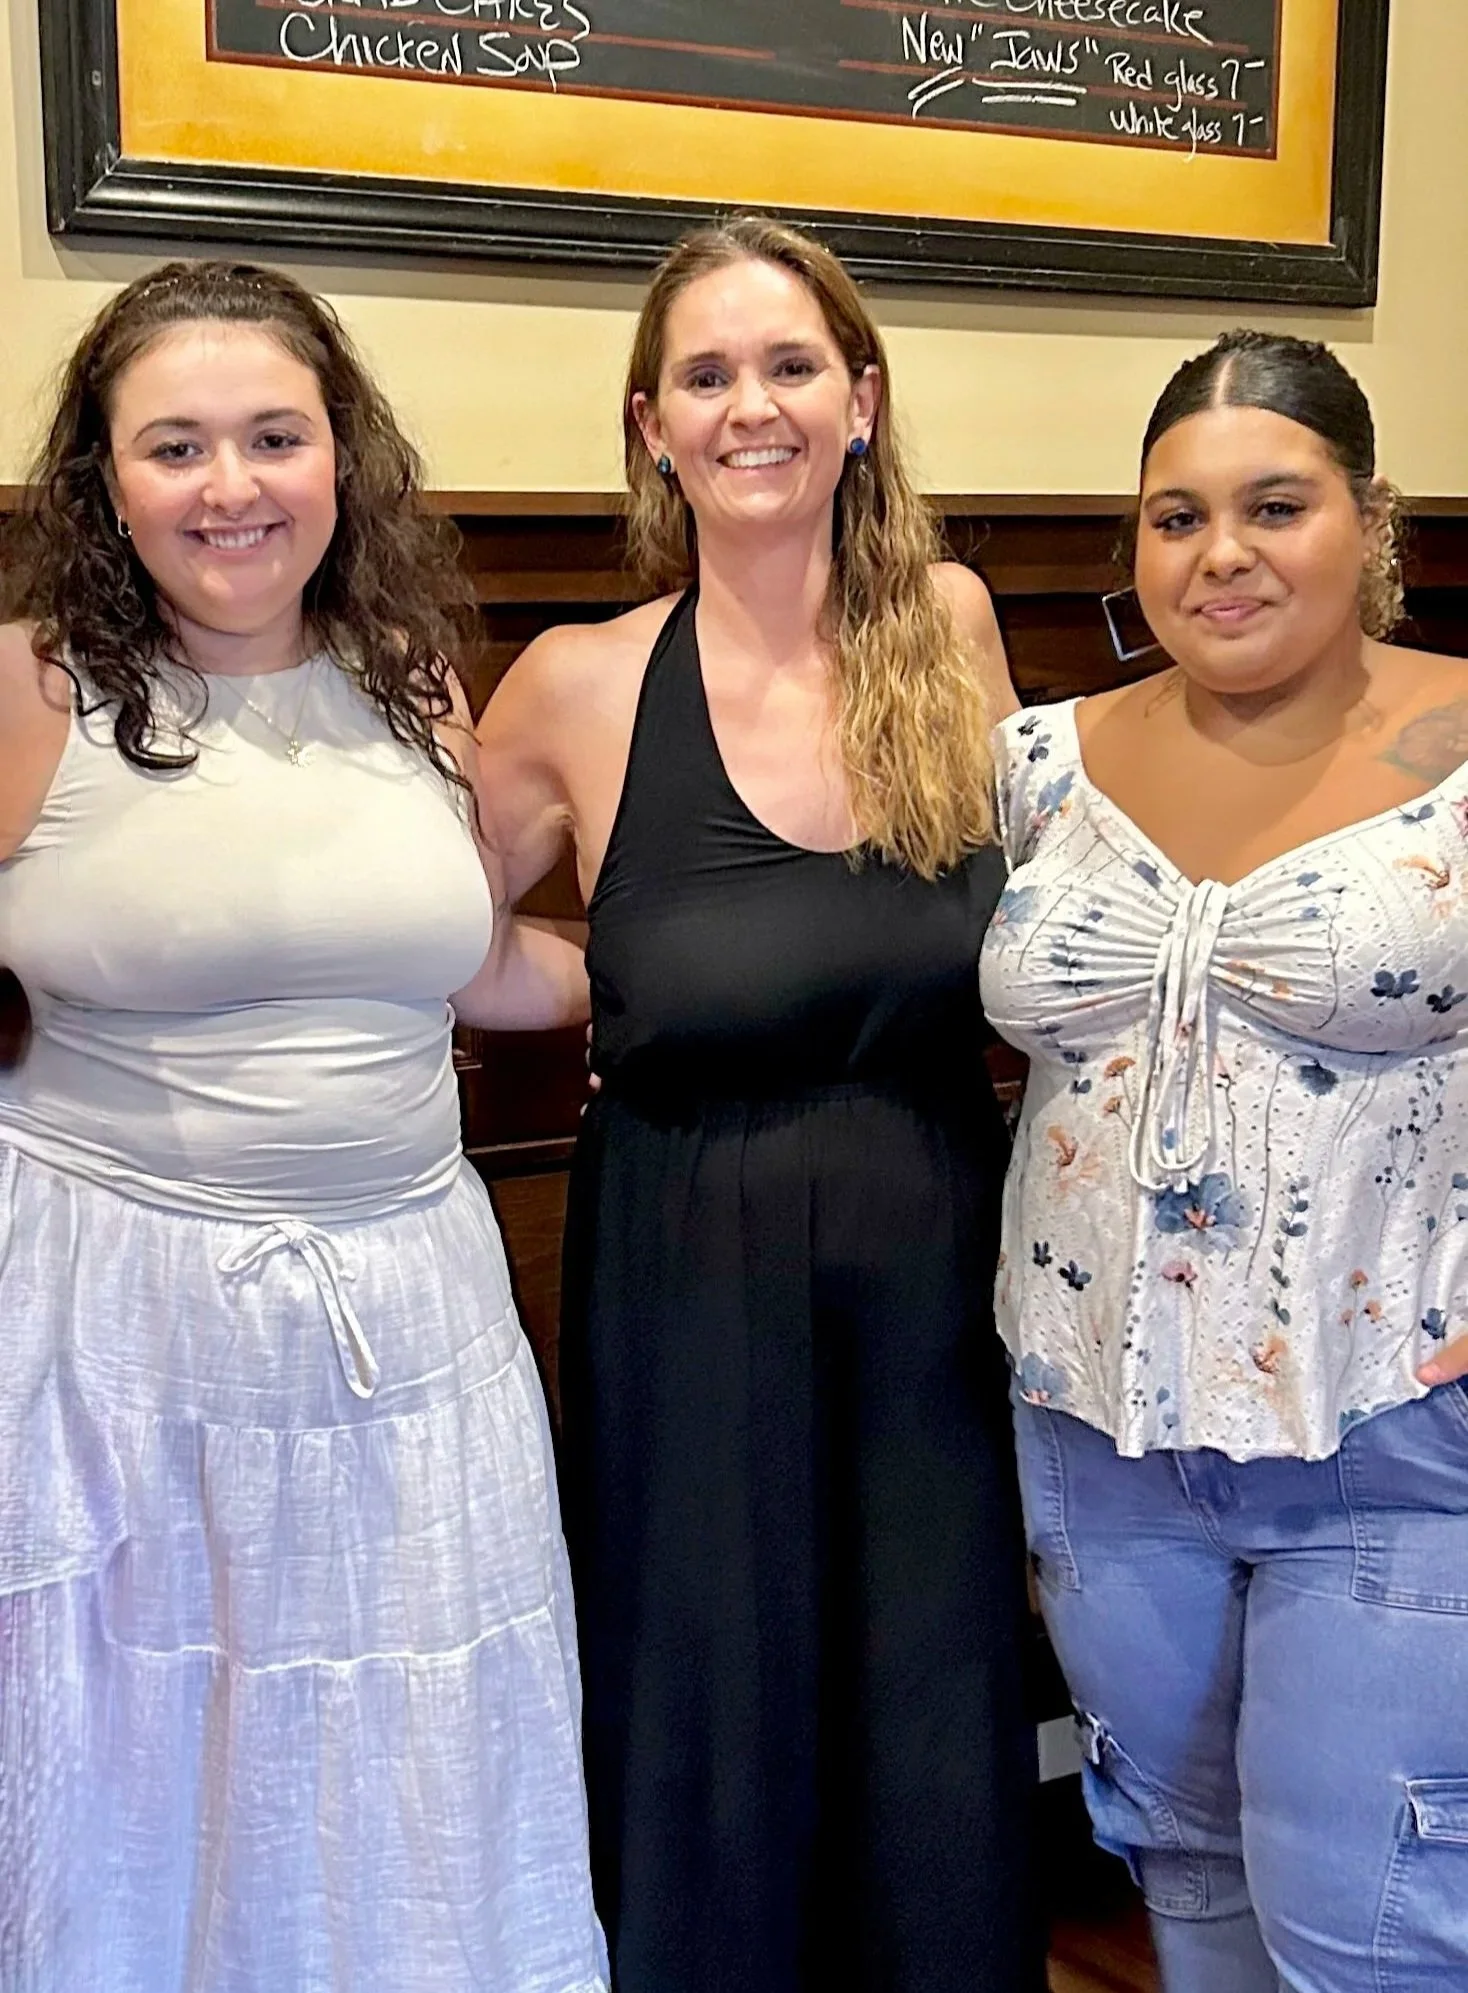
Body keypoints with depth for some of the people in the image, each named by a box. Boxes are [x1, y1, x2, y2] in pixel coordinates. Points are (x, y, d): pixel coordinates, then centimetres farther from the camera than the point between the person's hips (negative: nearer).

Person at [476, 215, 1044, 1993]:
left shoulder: (951, 629, 0)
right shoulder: (580, 687, -6)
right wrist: (619, 994, -6)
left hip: (935, 1267, 2)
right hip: (687, 1291, -2)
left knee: (937, 1748, 14)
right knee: (708, 1743, 11)